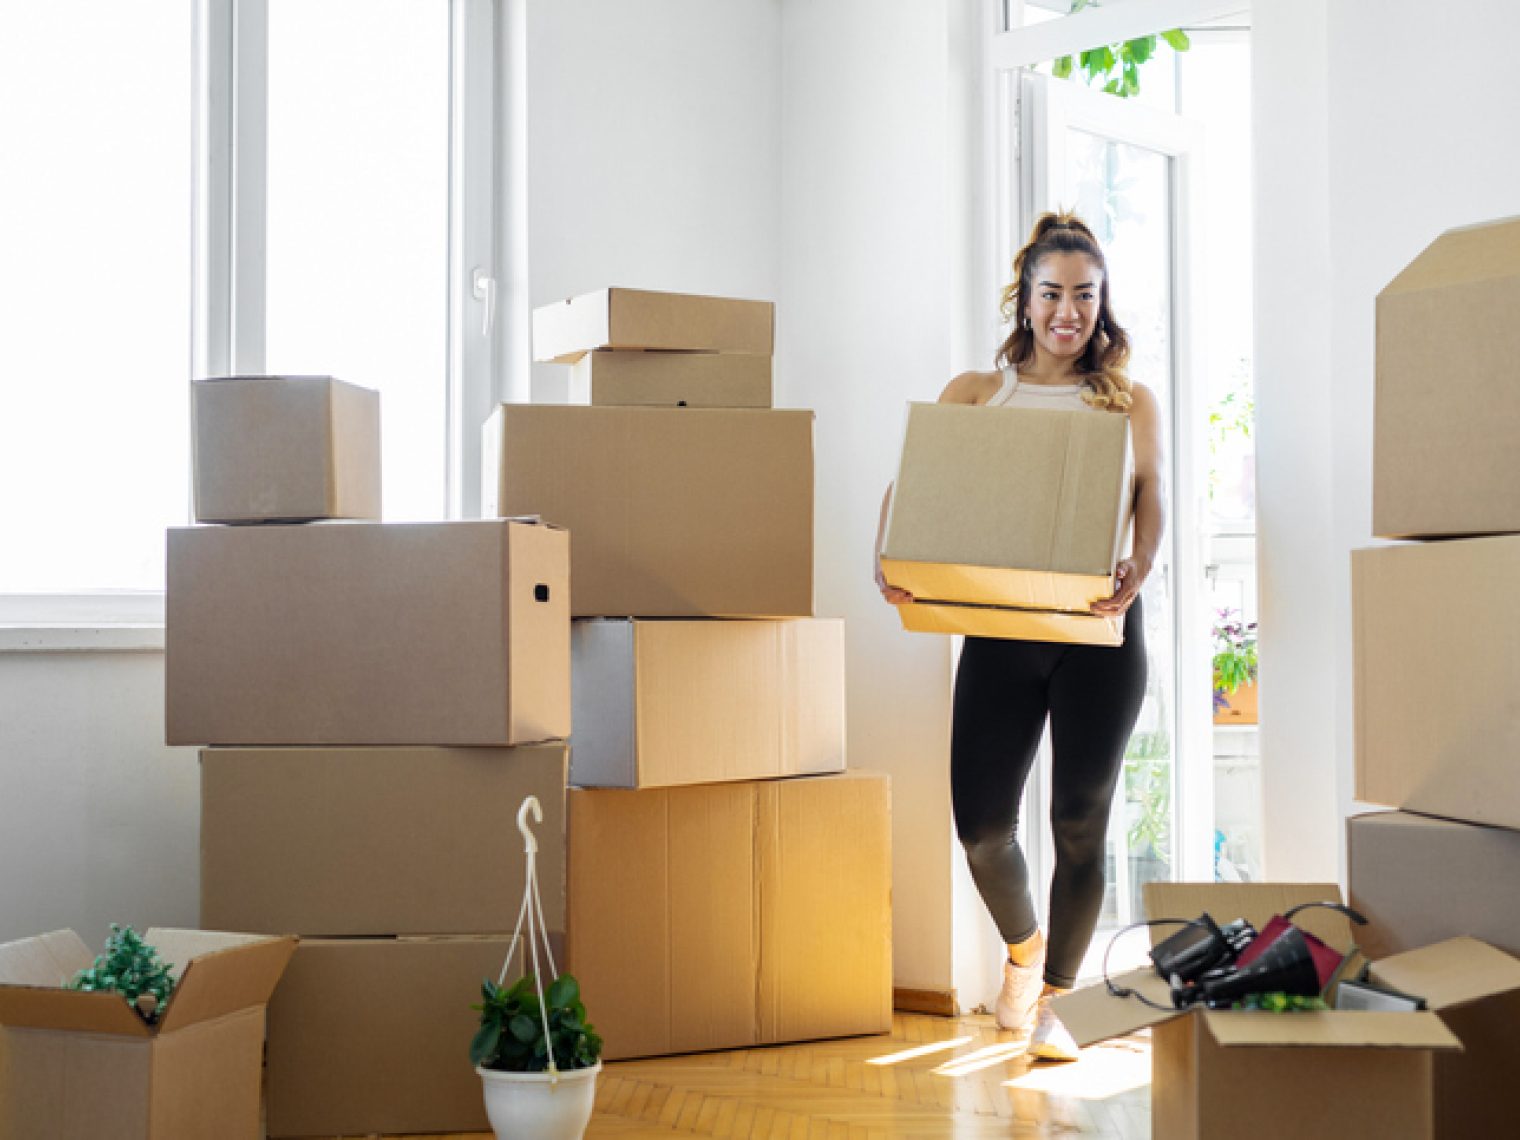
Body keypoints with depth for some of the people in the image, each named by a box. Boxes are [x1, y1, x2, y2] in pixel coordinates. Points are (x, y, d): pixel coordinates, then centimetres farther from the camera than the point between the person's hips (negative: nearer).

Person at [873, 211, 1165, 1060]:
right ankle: (1022, 946, 30)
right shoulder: (974, 393, 13)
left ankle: (1051, 1002, 18)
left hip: (1097, 629, -1)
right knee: (981, 824, -2)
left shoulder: (1131, 402, 11)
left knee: (1081, 824, 0)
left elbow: (1152, 498, -5)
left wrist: (1139, 567, -28)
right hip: (999, 625, 1)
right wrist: (891, 556, -21)